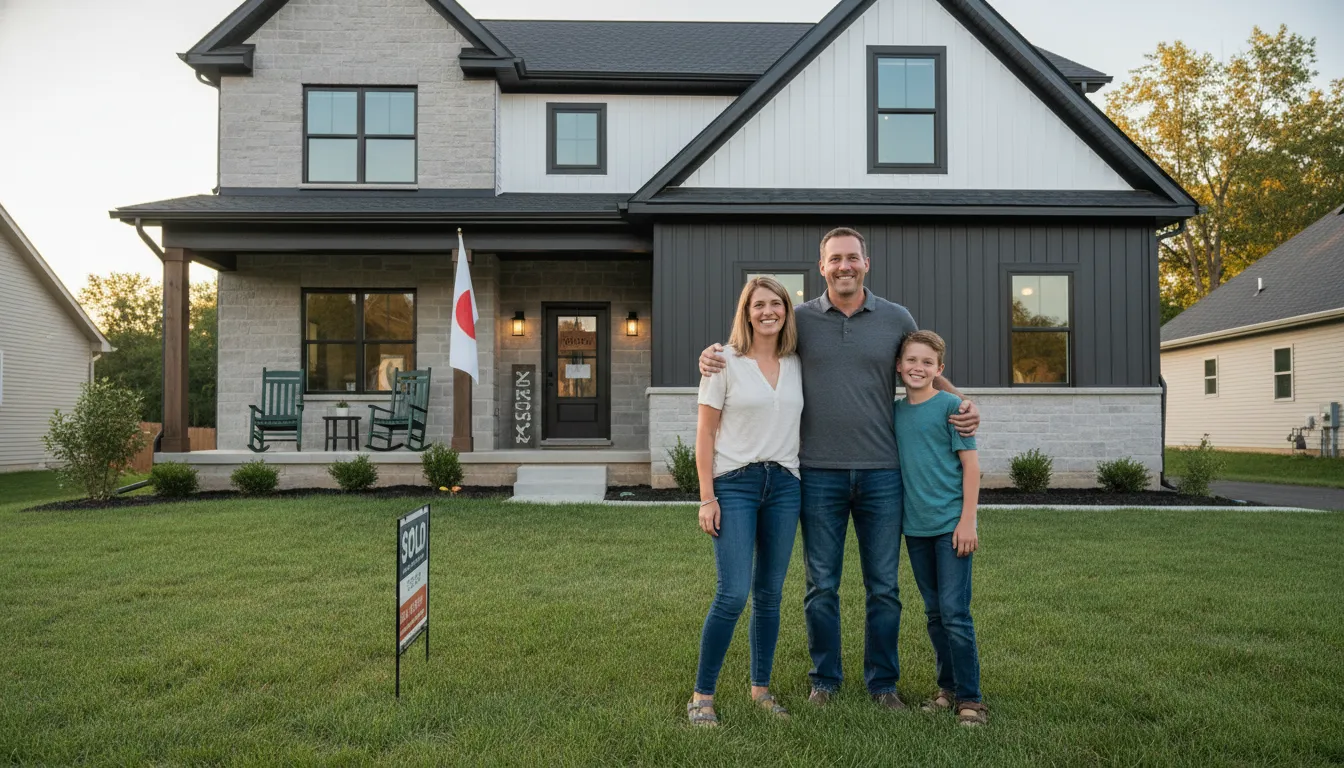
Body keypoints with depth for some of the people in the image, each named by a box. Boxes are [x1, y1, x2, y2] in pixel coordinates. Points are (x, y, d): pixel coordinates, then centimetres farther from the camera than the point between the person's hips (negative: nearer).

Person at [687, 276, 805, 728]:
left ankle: (761, 688, 25)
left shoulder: (797, 365, 9)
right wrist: (707, 497, -9)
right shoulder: (725, 362, -3)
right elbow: (705, 433, -4)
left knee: (770, 593, 9)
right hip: (735, 483, -4)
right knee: (734, 593, -10)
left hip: (784, 485, 4)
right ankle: (702, 696, 5)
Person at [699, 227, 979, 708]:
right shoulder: (800, 319, 3)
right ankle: (824, 679, 25)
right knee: (821, 585, 8)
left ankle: (883, 682, 26)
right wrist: (713, 357, -6)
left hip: (881, 471, 1)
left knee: (883, 586, 10)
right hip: (819, 473, -1)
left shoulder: (896, 319, 5)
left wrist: (963, 403, 0)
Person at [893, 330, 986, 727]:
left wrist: (967, 520, -12)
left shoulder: (950, 406, -6)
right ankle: (948, 687, 26)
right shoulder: (894, 411, 8)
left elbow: (970, 465, -7)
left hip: (951, 524, -5)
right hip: (915, 527, 5)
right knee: (934, 613, 14)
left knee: (955, 612, -5)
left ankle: (969, 697, 7)